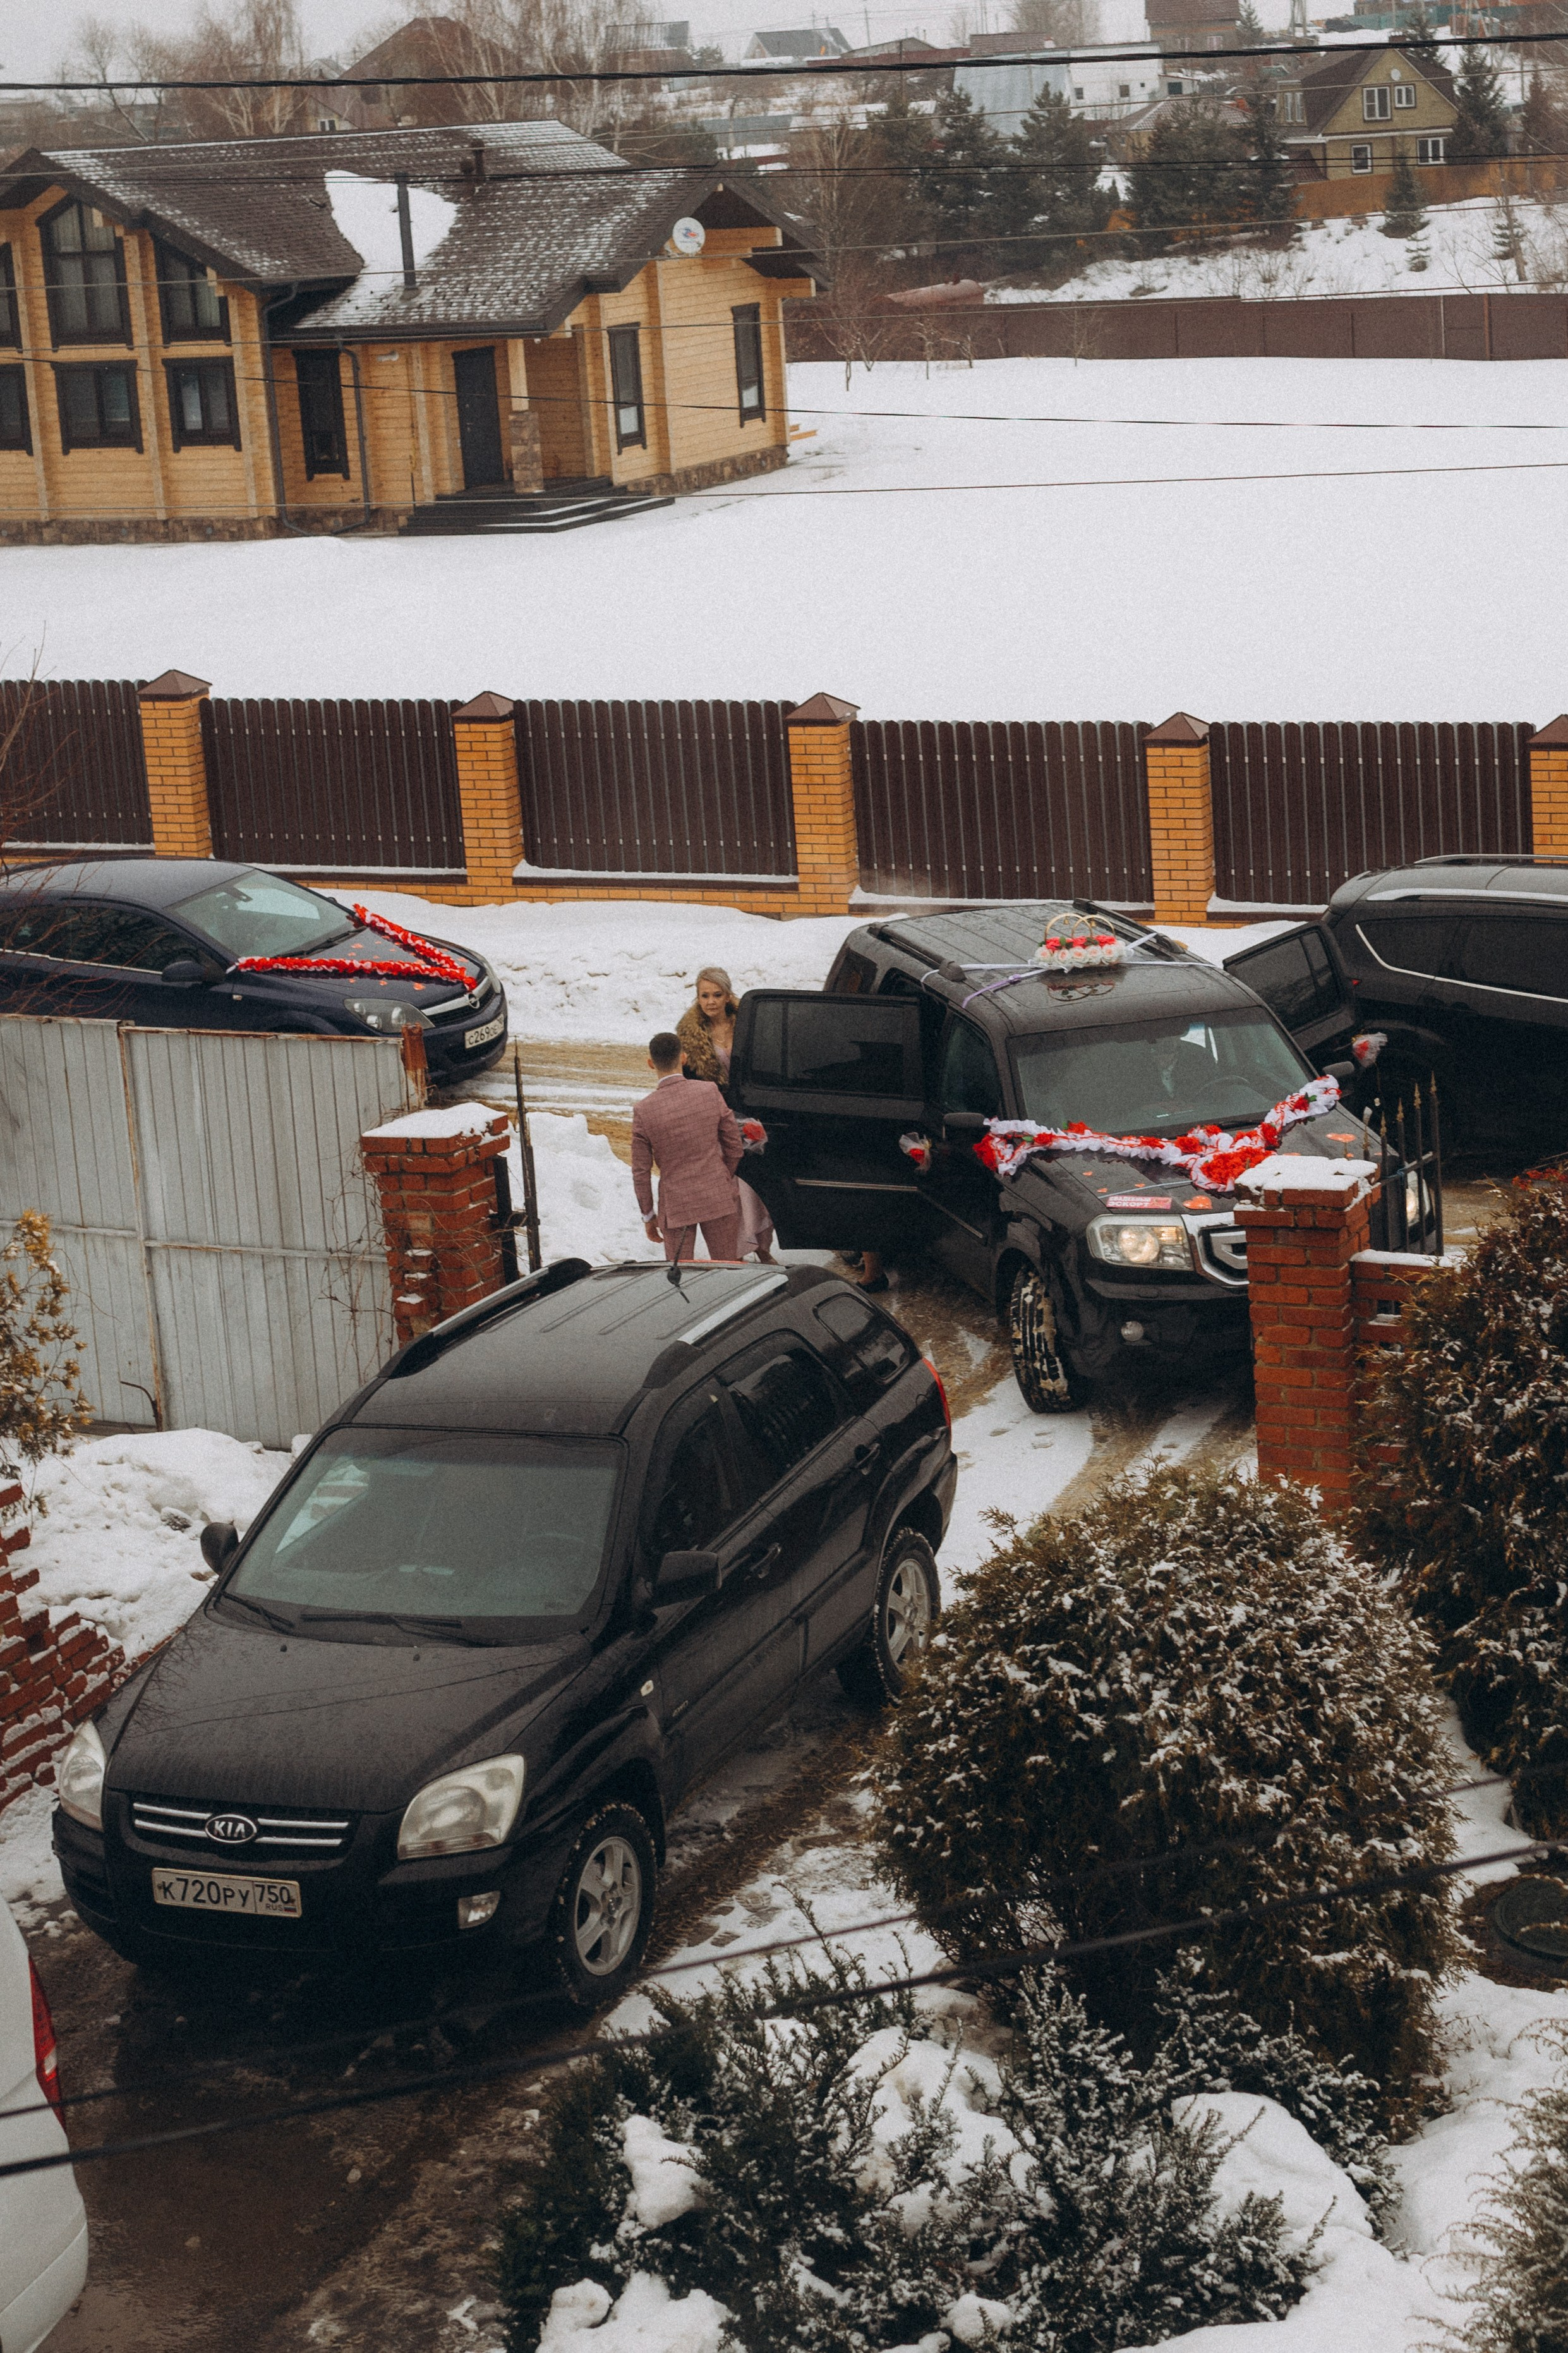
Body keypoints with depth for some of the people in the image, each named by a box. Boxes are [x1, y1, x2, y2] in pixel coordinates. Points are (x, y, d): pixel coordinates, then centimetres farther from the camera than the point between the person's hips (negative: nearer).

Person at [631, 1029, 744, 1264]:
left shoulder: (644, 1110, -11)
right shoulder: (710, 1092, -8)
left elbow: (641, 1172, -5)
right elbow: (734, 1148, 1)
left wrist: (648, 1216, 8)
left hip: (676, 1206, -1)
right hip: (719, 1199, 1)